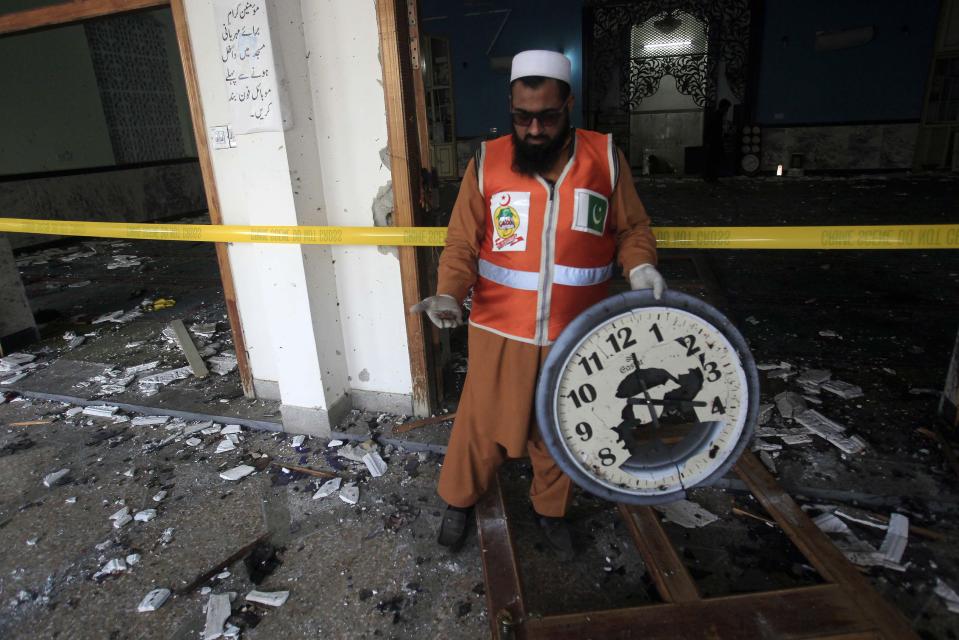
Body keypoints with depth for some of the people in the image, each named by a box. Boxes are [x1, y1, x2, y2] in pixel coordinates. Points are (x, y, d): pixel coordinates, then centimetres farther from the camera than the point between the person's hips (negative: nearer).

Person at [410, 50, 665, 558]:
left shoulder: (605, 157, -1)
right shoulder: (487, 162, -3)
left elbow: (632, 227, 7)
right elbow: (462, 243, -3)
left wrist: (640, 266, -13)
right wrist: (449, 295, -19)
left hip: (574, 334, 1)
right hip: (500, 331, -1)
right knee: (482, 424, 12)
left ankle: (550, 509, 45)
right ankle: (459, 500, 41)